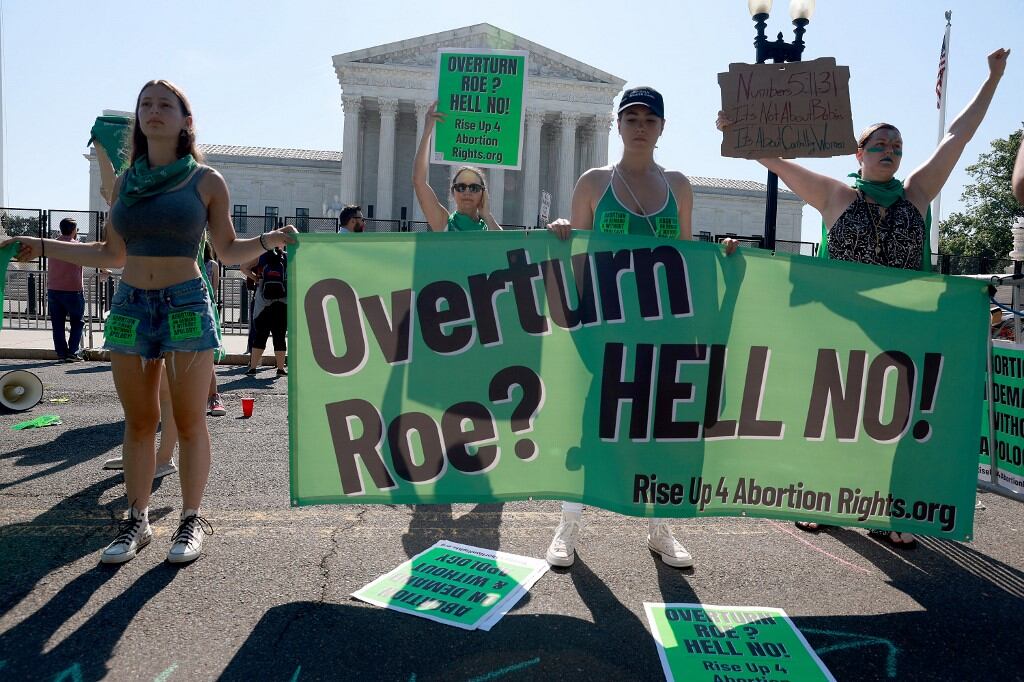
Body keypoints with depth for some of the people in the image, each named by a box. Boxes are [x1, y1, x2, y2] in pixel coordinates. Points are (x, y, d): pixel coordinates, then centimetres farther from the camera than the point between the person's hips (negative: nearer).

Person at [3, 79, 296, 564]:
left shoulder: (206, 181, 3)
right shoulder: (125, 182, 13)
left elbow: (229, 251, 7)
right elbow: (112, 254, 18)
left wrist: (270, 240, -11)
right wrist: (42, 247, 16)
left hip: (186, 306, -3)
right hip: (130, 306, 4)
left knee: (189, 422, 0)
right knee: (138, 422, 8)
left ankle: (191, 519, 14)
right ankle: (137, 521, 20)